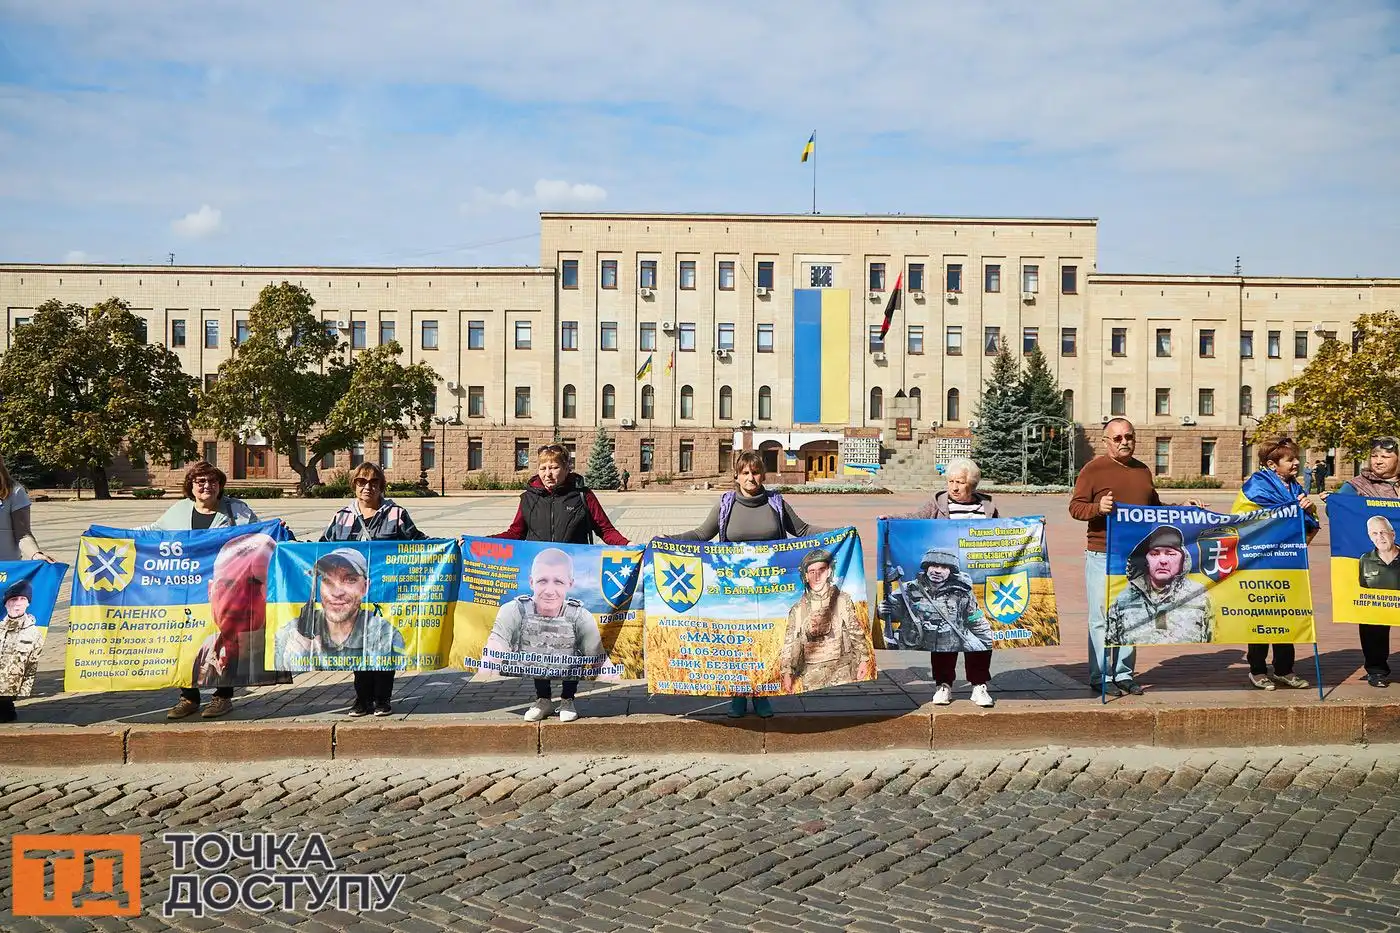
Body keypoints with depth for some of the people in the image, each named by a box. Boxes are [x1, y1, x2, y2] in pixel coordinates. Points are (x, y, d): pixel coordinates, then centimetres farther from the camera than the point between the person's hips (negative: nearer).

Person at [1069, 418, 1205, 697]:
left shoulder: (1143, 471, 17)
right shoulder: (1093, 469, -2)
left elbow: (1154, 508, 27)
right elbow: (1075, 507, -6)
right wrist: (1098, 507, -24)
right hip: (1102, 556, -5)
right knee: (1102, 618, -3)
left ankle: (1123, 674, 16)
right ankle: (1100, 677, 4)